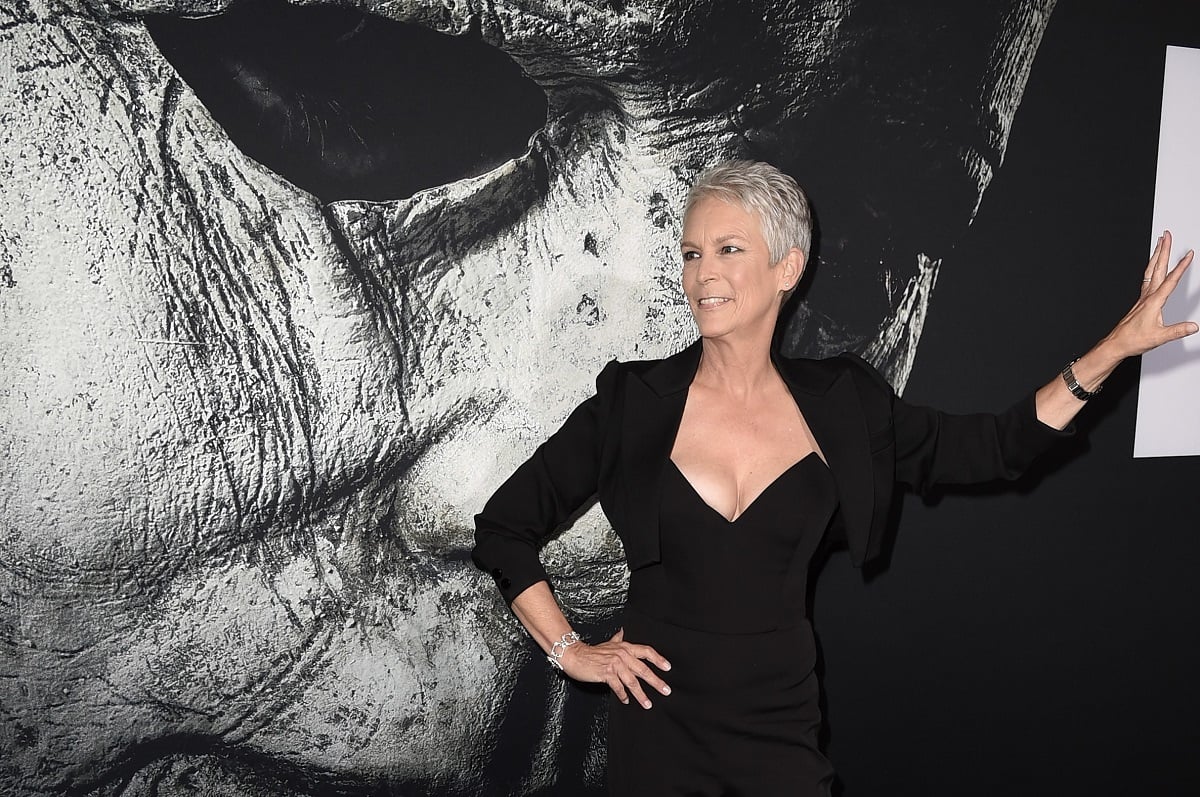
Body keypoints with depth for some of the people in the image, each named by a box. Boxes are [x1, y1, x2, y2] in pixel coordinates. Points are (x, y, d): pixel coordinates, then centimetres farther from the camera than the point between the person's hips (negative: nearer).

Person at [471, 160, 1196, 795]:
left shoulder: (839, 405, -3)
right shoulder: (634, 402, -9)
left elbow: (996, 447, 4)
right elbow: (503, 528, -3)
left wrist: (1115, 347, -1)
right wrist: (570, 650, -4)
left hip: (783, 726, 1)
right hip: (659, 725, -1)